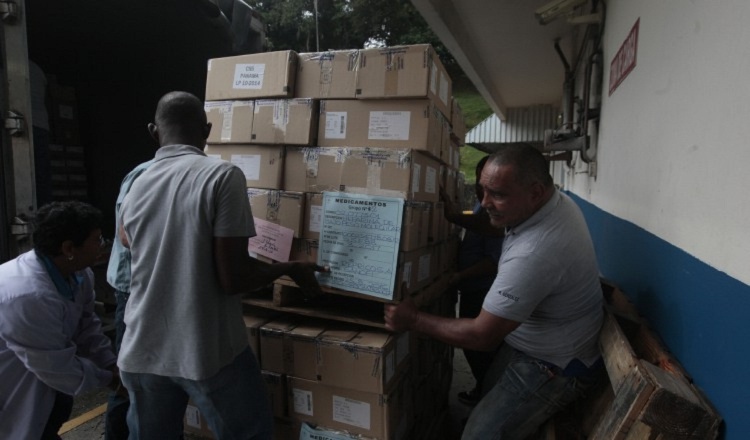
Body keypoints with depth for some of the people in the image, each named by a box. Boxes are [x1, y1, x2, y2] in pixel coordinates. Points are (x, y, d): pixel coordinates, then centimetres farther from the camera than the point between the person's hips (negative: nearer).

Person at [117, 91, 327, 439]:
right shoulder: (222, 176, -15)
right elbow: (233, 279, -18)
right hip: (208, 351, -5)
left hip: (142, 351, 6)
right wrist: (290, 269, -1)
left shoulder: (136, 187, 3)